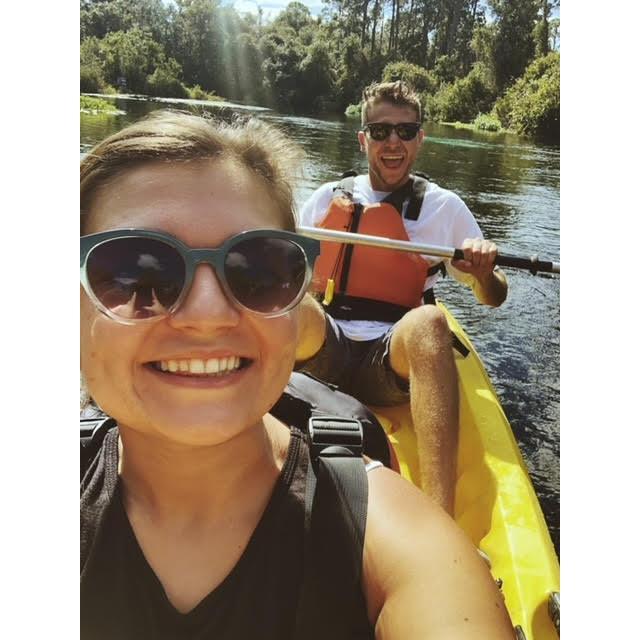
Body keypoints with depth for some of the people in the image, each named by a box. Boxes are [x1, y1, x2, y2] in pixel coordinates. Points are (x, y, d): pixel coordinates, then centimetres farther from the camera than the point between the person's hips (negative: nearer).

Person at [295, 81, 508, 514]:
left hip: (396, 361, -1)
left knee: (427, 321, -35)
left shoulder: (444, 206, 11)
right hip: (325, 349, 1)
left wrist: (483, 273, -11)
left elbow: (494, 299, 12)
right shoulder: (329, 197, 14)